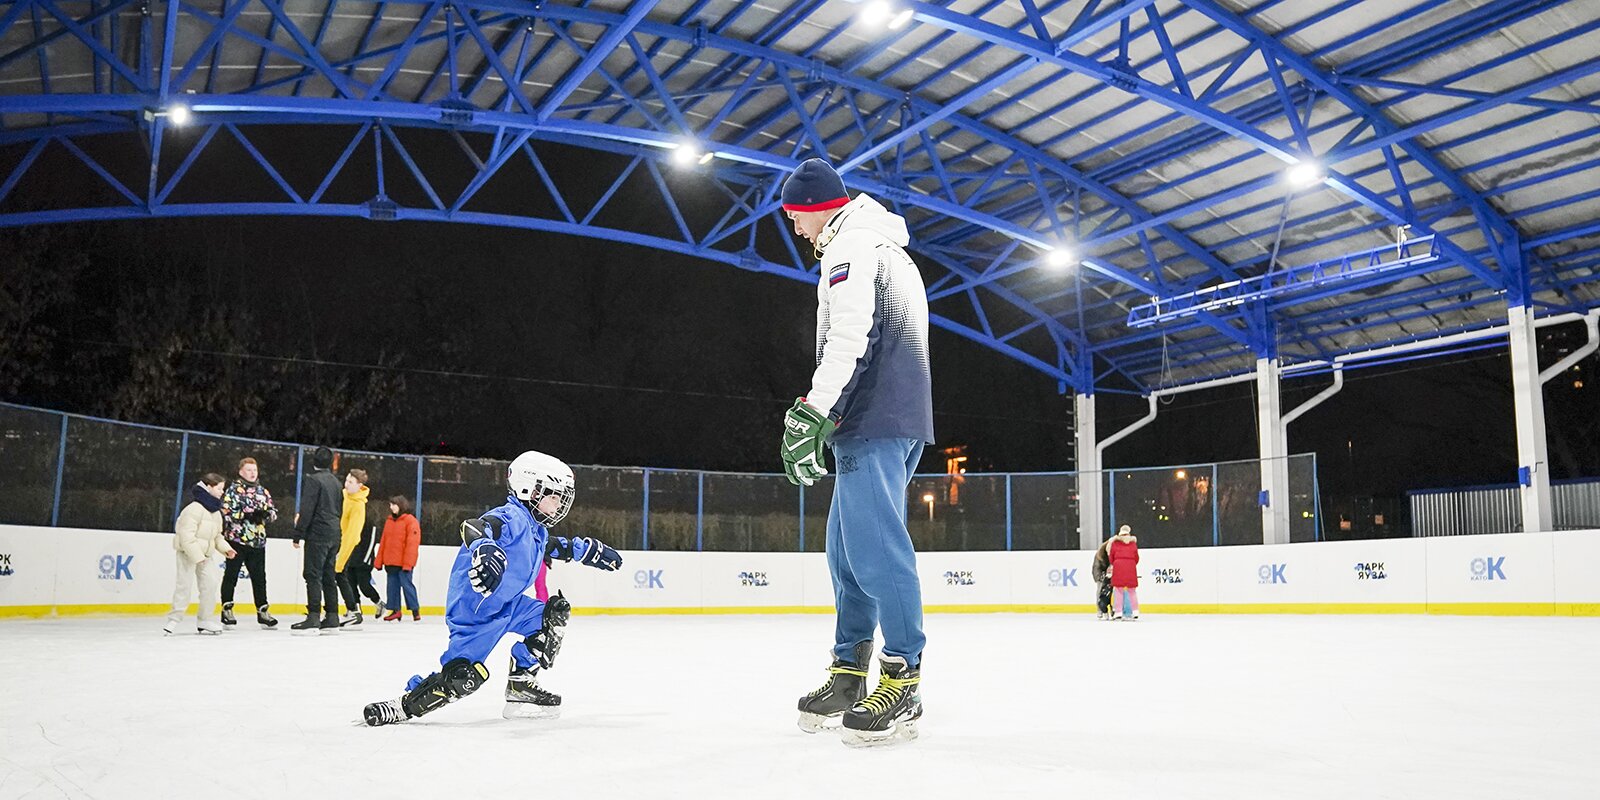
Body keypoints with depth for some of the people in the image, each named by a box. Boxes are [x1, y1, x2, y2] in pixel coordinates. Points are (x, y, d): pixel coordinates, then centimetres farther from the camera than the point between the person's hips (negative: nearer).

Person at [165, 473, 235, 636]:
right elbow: (187, 535, -24)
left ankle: (205, 621, 9)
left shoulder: (216, 511, 9)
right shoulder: (195, 509, -19)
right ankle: (174, 619, 0)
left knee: (210, 584, 1)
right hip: (188, 552, -8)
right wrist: (197, 556, -26)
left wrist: (225, 548, 1)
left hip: (206, 553, 8)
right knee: (185, 584, -10)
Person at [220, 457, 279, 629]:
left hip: (257, 541, 5)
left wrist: (266, 514, -7)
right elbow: (226, 512, -12)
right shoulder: (233, 489, -2)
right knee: (231, 575, 2)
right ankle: (227, 610, 11)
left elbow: (273, 510, 15)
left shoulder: (263, 491, 15)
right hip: (236, 539, -5)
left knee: (259, 577, 8)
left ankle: (262, 611, 13)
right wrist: (247, 516, -21)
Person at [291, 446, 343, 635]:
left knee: (313, 575, -7)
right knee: (328, 576, 10)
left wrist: (298, 534, -11)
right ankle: (332, 619, 11)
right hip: (334, 535, 8)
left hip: (318, 534, -8)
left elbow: (307, 509, -15)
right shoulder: (336, 482, 16)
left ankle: (313, 619, -11)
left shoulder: (313, 479, -8)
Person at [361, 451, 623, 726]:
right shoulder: (512, 517, -19)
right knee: (462, 676, -19)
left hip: (508, 605, 10)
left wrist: (591, 550, 34)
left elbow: (556, 546, 34)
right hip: (474, 609, -10)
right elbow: (473, 528, -38)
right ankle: (402, 706, 0)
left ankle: (521, 684, 10)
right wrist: (484, 550, -59)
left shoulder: (536, 529, 13)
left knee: (556, 613, 7)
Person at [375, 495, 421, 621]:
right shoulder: (389, 521, 14)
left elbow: (412, 543, -13)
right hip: (390, 562, 7)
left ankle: (415, 609, 7)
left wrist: (408, 562, -18)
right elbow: (383, 542, 15)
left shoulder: (410, 521, -8)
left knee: (406, 584, -3)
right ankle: (395, 610, 15)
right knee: (392, 585, 8)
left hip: (404, 562, -7)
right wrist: (379, 561, 11)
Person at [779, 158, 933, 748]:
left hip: (874, 419, -11)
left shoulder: (851, 245, -5)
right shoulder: (886, 250, 28)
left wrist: (811, 412, -25)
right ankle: (849, 672, 15)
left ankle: (902, 681, -11)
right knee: (849, 547, 11)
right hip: (892, 417, 11)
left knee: (874, 545, -13)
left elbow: (849, 338, -20)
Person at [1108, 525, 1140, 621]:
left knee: (1118, 589, 2)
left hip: (1118, 566, -1)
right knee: (1132, 590, 10)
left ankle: (1118, 612, -4)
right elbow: (1136, 558, 12)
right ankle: (1135, 612, 8)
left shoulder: (1115, 543, 8)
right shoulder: (1133, 543, 12)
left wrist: (1113, 565, 27)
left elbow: (1111, 557, 9)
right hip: (1131, 566, 1)